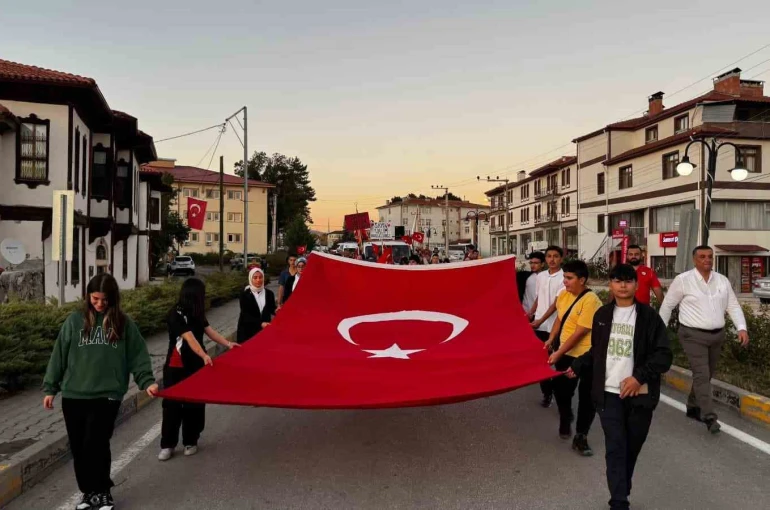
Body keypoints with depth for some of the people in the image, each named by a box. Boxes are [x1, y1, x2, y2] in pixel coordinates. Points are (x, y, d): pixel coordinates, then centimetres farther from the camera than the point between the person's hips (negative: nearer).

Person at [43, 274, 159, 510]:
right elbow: (59, 355, 8)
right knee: (79, 447, 9)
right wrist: (50, 388, 8)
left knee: (96, 444, -7)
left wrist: (147, 381, -8)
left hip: (107, 395, -2)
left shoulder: (123, 323, 1)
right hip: (73, 395, 2)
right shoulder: (74, 320, 3)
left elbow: (138, 356, 2)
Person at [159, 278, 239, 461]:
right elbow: (189, 338, -28)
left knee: (194, 404, 8)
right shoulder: (175, 314, -18)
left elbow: (209, 330, 9)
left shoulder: (197, 313, 6)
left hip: (195, 365, 6)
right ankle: (167, 445, 15)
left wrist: (227, 344, 1)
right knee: (172, 404, 1)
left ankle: (190, 442, 20)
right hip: (176, 367, -6)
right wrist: (204, 355, -37)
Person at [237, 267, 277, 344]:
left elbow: (272, 309, 10)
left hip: (265, 329, 3)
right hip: (248, 331, -3)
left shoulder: (269, 293, 3)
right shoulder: (245, 294, -8)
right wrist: (260, 323, -25)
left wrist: (276, 310, -15)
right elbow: (245, 315, -13)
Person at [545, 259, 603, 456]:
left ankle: (580, 437, 19)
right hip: (565, 353, 6)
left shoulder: (591, 301, -22)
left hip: (586, 356, -6)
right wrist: (551, 340, 7)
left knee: (586, 397, 4)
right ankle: (565, 420, 43)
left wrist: (558, 353, -21)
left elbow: (580, 332, -23)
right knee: (561, 390, 15)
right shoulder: (564, 295, 0)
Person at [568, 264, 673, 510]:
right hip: (610, 393, 1)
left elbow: (664, 356, -7)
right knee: (615, 448, -4)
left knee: (631, 449, 12)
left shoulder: (649, 316, -4)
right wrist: (577, 366, 19)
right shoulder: (602, 315, 6)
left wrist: (639, 377, -17)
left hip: (639, 394, -1)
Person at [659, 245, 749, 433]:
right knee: (701, 375, -10)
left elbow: (733, 306, 7)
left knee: (707, 375, 15)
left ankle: (693, 407, 30)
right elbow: (667, 305, -2)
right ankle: (710, 417, -8)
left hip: (717, 335, 6)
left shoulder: (723, 280, 6)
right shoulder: (683, 280, -8)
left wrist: (742, 328, -7)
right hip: (693, 335, -5)